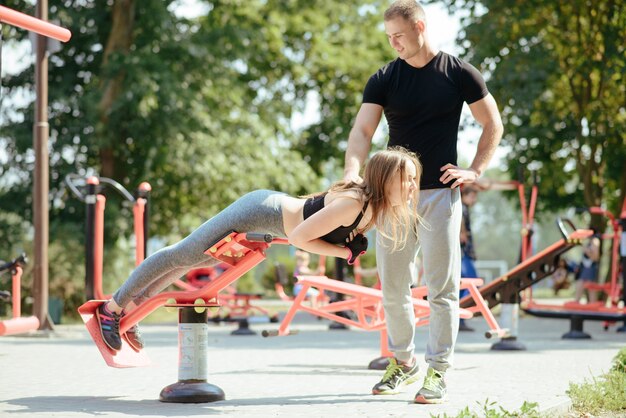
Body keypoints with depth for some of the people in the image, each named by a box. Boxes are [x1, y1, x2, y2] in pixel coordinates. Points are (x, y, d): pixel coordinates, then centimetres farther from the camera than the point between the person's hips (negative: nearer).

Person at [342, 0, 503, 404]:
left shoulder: (459, 73, 0)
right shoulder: (384, 79, 4)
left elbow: (493, 124, 8)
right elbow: (363, 129, -7)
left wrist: (475, 170, -4)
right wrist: (352, 171, -25)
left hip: (439, 195, -3)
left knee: (442, 287, -4)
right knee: (393, 288, 8)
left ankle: (438, 372, 1)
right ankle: (403, 362, 24)